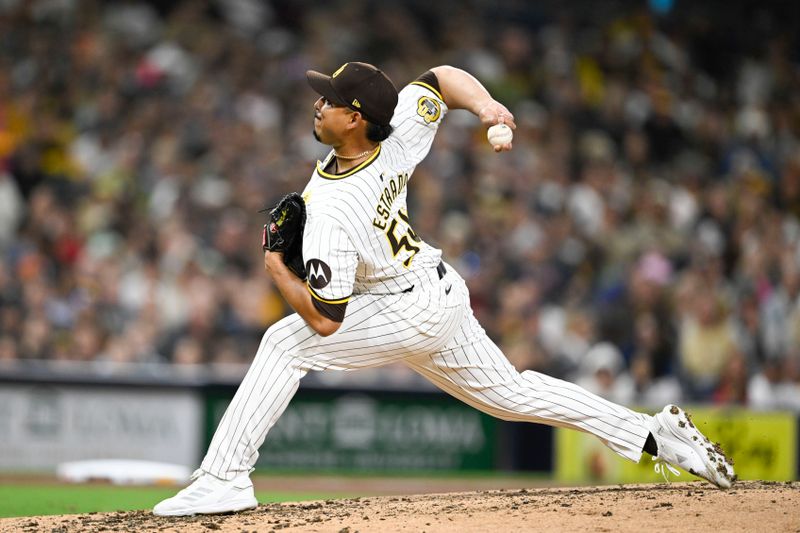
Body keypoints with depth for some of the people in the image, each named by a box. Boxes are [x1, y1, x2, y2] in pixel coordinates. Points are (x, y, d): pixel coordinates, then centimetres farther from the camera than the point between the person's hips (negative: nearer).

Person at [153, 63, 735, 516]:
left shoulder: (328, 214, -31)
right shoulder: (398, 137, -12)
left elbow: (325, 319, -28)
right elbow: (441, 77, 3)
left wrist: (279, 271, -12)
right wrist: (486, 105, -15)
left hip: (408, 313, -9)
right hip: (444, 292, 9)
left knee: (286, 343, -12)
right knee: (509, 392, 20)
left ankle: (224, 479, -16)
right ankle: (655, 433, 20)